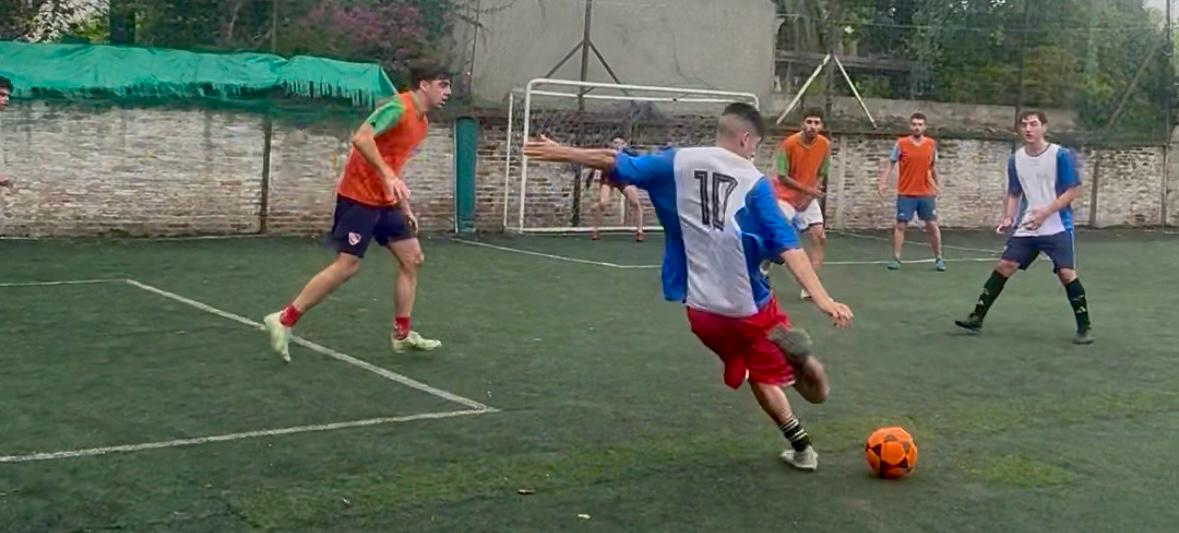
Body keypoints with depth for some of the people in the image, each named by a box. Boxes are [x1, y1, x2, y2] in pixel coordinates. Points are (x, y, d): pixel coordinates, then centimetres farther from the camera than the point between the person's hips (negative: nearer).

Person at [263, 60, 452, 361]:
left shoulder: (421, 122, 13)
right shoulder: (398, 108, -16)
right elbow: (361, 138, -28)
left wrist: (405, 207, 21)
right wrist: (388, 177, -33)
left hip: (384, 201, 10)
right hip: (359, 196, -10)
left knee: (412, 259, 6)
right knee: (347, 265, -10)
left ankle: (402, 334, 13)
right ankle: (284, 320, -1)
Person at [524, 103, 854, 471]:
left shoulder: (678, 162, 1)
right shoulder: (754, 183, -7)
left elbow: (616, 163, 8)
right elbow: (786, 246, -16)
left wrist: (562, 153, 22)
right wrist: (822, 299, -21)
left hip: (703, 308, 4)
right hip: (751, 305, -4)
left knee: (763, 379, 23)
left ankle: (801, 445, 19)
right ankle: (794, 353, -17)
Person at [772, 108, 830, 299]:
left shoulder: (825, 145, -8)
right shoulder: (789, 144, -21)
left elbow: (820, 175, 1)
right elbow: (781, 177, -18)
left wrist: (809, 197, -11)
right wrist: (807, 189, -23)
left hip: (808, 198, 5)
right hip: (784, 196, -5)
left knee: (820, 237, -5)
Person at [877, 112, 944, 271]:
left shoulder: (931, 144, 4)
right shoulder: (901, 143, -4)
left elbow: (934, 167, 15)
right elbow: (890, 164, -3)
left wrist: (937, 186, 14)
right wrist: (883, 183, -12)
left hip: (926, 194, 2)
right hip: (906, 194, -2)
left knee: (932, 225, 5)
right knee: (900, 225, -1)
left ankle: (938, 259, 15)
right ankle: (896, 259, 7)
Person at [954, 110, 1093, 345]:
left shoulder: (1062, 155, -11)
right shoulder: (1015, 160, 4)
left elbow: (1074, 190, -11)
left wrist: (1045, 212, -20)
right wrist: (1008, 218, -2)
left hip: (1058, 228, -4)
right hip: (1026, 228, 5)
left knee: (1067, 274, -12)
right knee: (1003, 266, 0)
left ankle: (1084, 327, 3)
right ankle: (977, 317, 5)